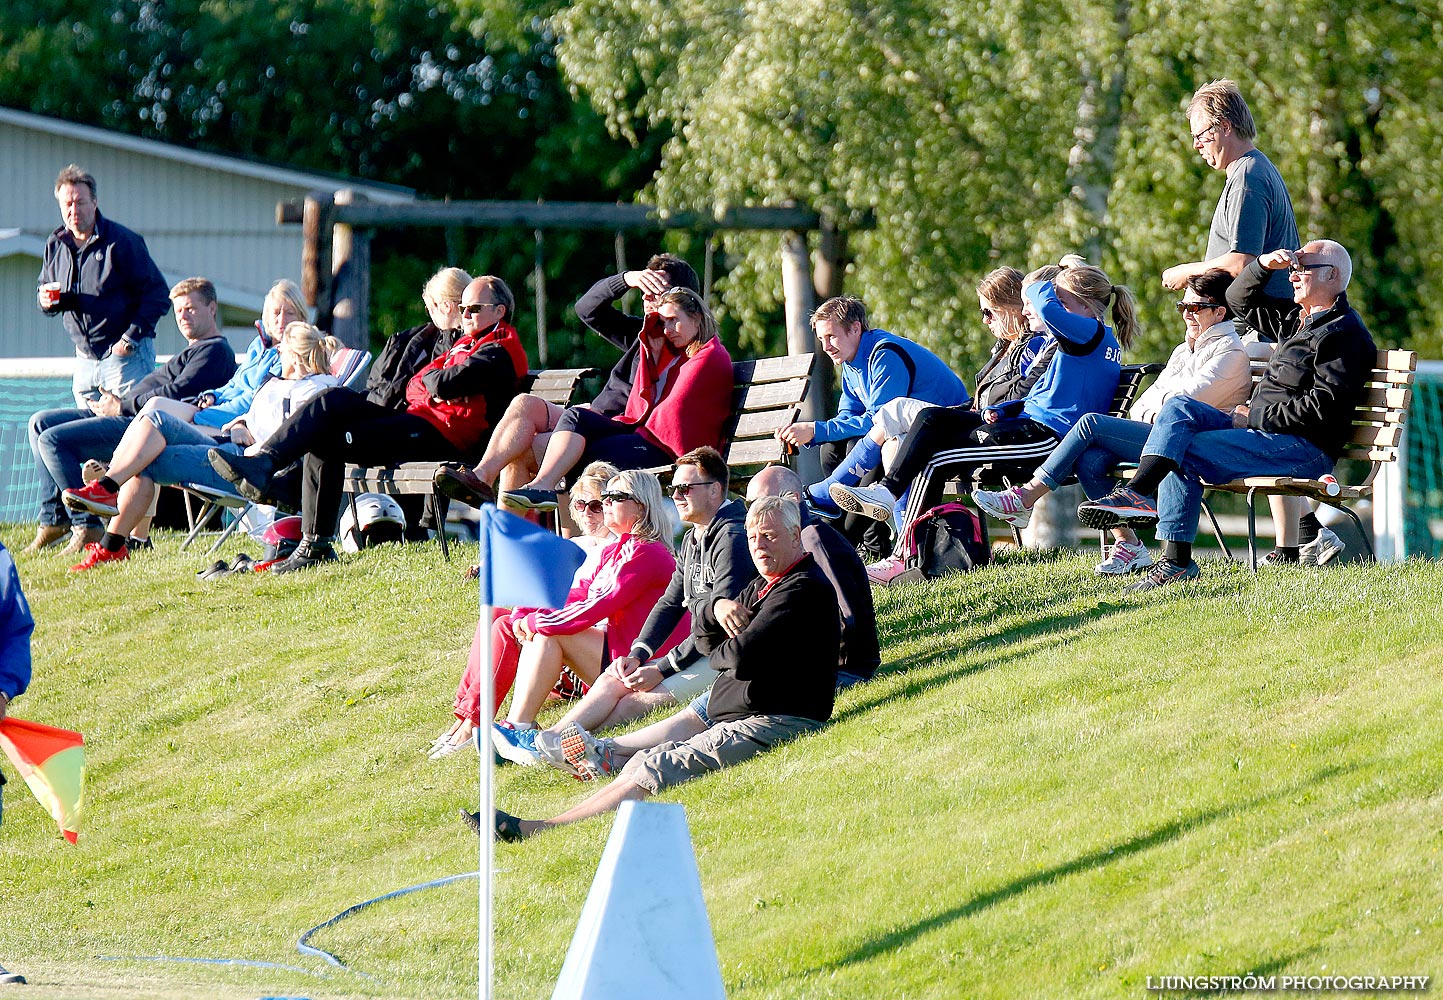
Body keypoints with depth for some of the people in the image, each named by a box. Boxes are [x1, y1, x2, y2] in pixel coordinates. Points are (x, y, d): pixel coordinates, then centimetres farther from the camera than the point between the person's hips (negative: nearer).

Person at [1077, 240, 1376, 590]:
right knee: (1179, 408, -8)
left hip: (1307, 449, -10)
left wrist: (1253, 417, -13)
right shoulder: (1302, 320, 23)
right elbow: (1240, 299, 35)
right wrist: (1264, 264, 14)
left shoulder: (1344, 335, -8)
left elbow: (1319, 409, -19)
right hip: (1261, 428, 10)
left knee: (1185, 452, -22)